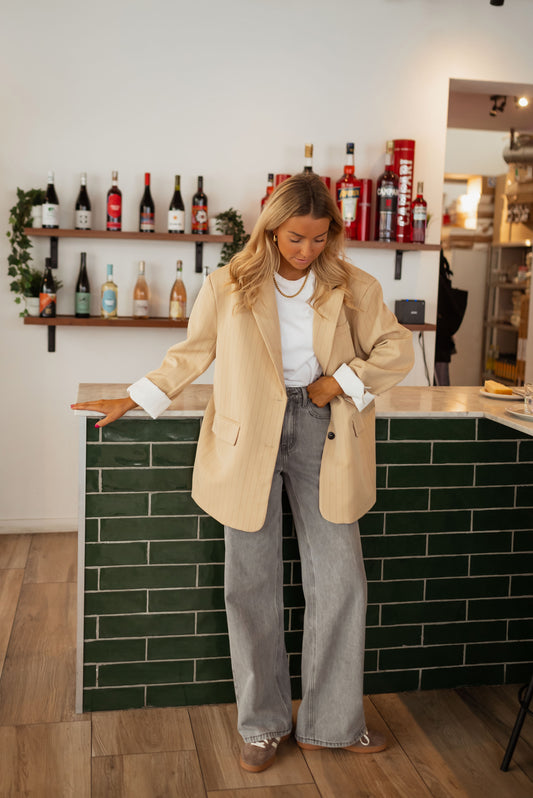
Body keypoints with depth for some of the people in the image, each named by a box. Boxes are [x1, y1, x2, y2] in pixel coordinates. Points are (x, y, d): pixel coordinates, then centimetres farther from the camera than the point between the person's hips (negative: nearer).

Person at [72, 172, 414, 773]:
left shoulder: (352, 288, 4)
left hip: (320, 432, 1)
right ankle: (263, 724, 22)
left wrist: (342, 381, -6)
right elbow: (191, 353, 11)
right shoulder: (229, 286, 3)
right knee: (251, 583, 4)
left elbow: (397, 350, 8)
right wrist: (132, 401, 10)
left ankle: (332, 722, 20)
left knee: (340, 579, 2)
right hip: (249, 438, -1)